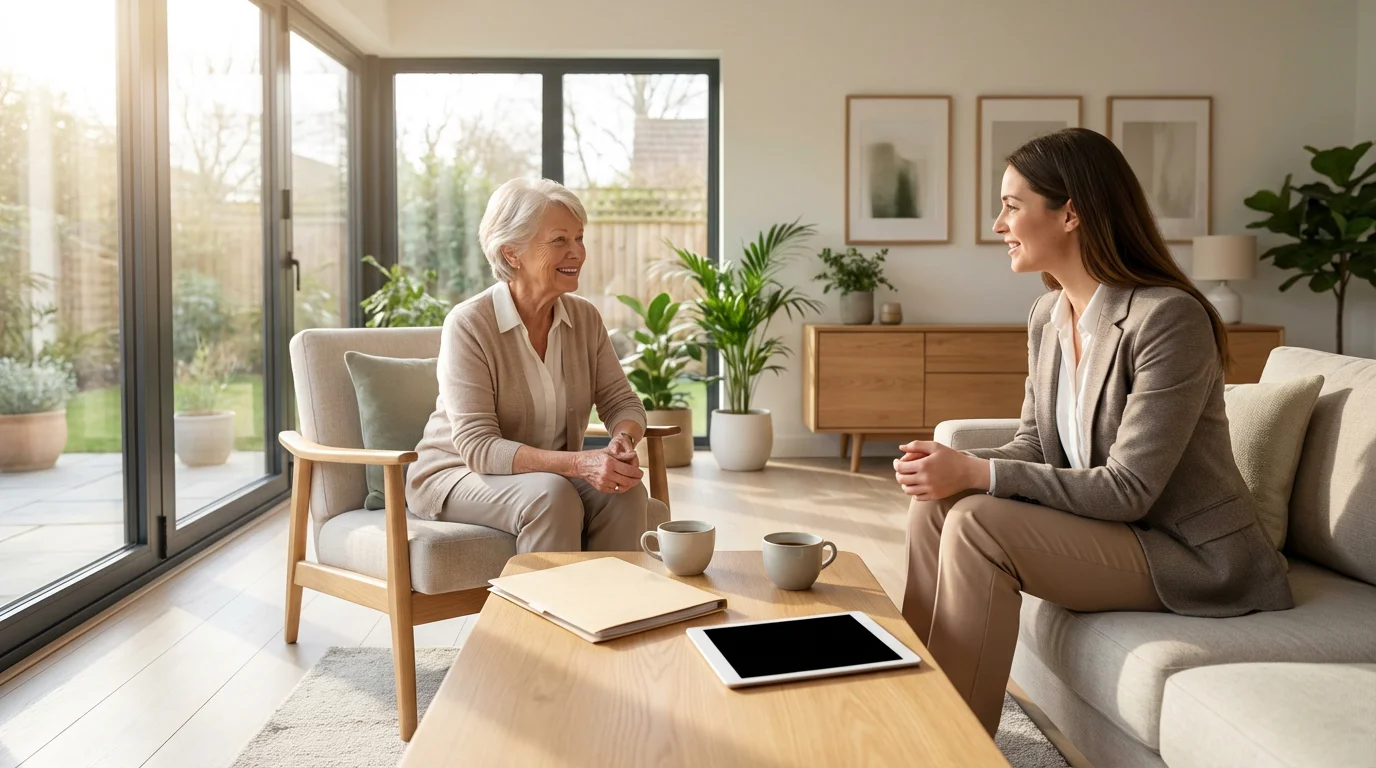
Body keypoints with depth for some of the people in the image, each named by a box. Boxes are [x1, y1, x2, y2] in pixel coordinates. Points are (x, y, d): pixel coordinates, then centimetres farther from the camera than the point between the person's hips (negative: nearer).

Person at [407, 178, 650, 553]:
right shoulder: (468, 324, -18)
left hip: (552, 474, 5)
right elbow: (477, 446, -24)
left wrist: (623, 440, -24)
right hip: (454, 475, -4)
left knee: (625, 491, -24)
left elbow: (622, 402, 2)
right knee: (551, 496, -33)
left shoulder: (585, 318, -2)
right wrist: (579, 463, -36)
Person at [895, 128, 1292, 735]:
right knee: (935, 501, -10)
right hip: (1113, 527, 8)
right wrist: (956, 466, -16)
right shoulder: (1047, 316, 3)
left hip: (1192, 556, -7)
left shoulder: (1169, 318, -22)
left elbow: (1128, 489, -24)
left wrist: (978, 474, -26)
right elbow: (1034, 446, 5)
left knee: (976, 524, -24)